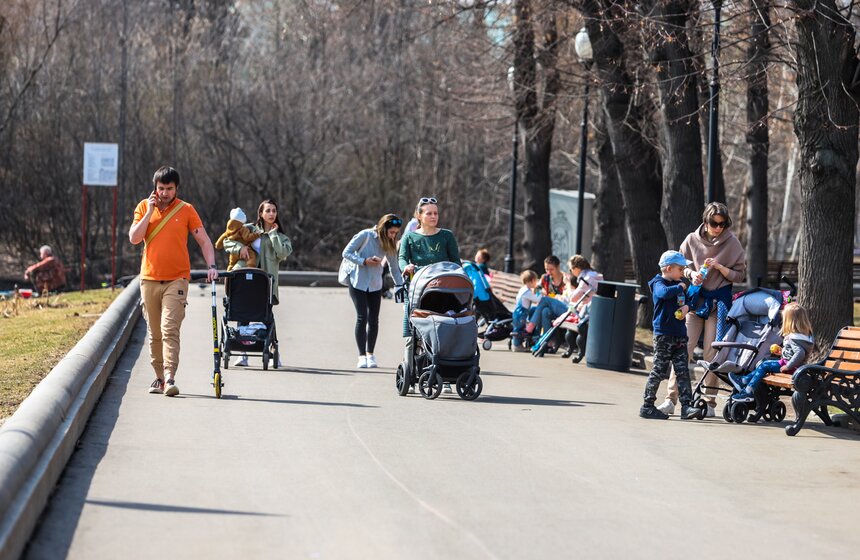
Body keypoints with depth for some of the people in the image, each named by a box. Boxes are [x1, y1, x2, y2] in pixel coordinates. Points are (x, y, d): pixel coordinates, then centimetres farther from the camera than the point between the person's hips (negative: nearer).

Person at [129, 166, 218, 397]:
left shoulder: (186, 210, 2)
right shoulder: (144, 207, 7)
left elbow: (204, 240, 3)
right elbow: (134, 238, -2)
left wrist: (211, 266, -10)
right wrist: (150, 212, -8)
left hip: (176, 279, -3)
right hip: (149, 279, 3)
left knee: (170, 329, -15)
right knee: (154, 332, 9)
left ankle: (170, 377, -22)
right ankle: (159, 377, 17)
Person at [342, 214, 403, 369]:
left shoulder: (390, 243, 3)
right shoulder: (365, 235, -12)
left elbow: (394, 266, 11)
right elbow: (346, 253, -9)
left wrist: (399, 285, 3)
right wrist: (364, 261, -20)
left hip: (375, 286, 4)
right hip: (358, 283, -4)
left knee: (373, 320, 2)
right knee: (362, 317, -12)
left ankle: (370, 354, 18)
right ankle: (362, 356, -8)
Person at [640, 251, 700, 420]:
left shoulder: (678, 285, 16)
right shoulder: (658, 283, -7)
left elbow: (688, 300, 24)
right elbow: (664, 293, -30)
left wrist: (687, 306, 0)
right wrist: (680, 287, -14)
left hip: (679, 334, 7)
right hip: (663, 334, -7)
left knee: (683, 371, 1)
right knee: (659, 371, -3)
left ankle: (686, 406, -1)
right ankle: (647, 406, 5)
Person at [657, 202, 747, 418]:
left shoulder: (732, 243, -2)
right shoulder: (692, 240, 2)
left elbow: (740, 275, 1)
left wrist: (719, 267, -14)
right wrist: (691, 273, -8)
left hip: (719, 301, -2)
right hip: (695, 299, 2)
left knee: (711, 352, -2)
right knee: (684, 348, -5)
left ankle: (710, 402, 4)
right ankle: (671, 398, -5)